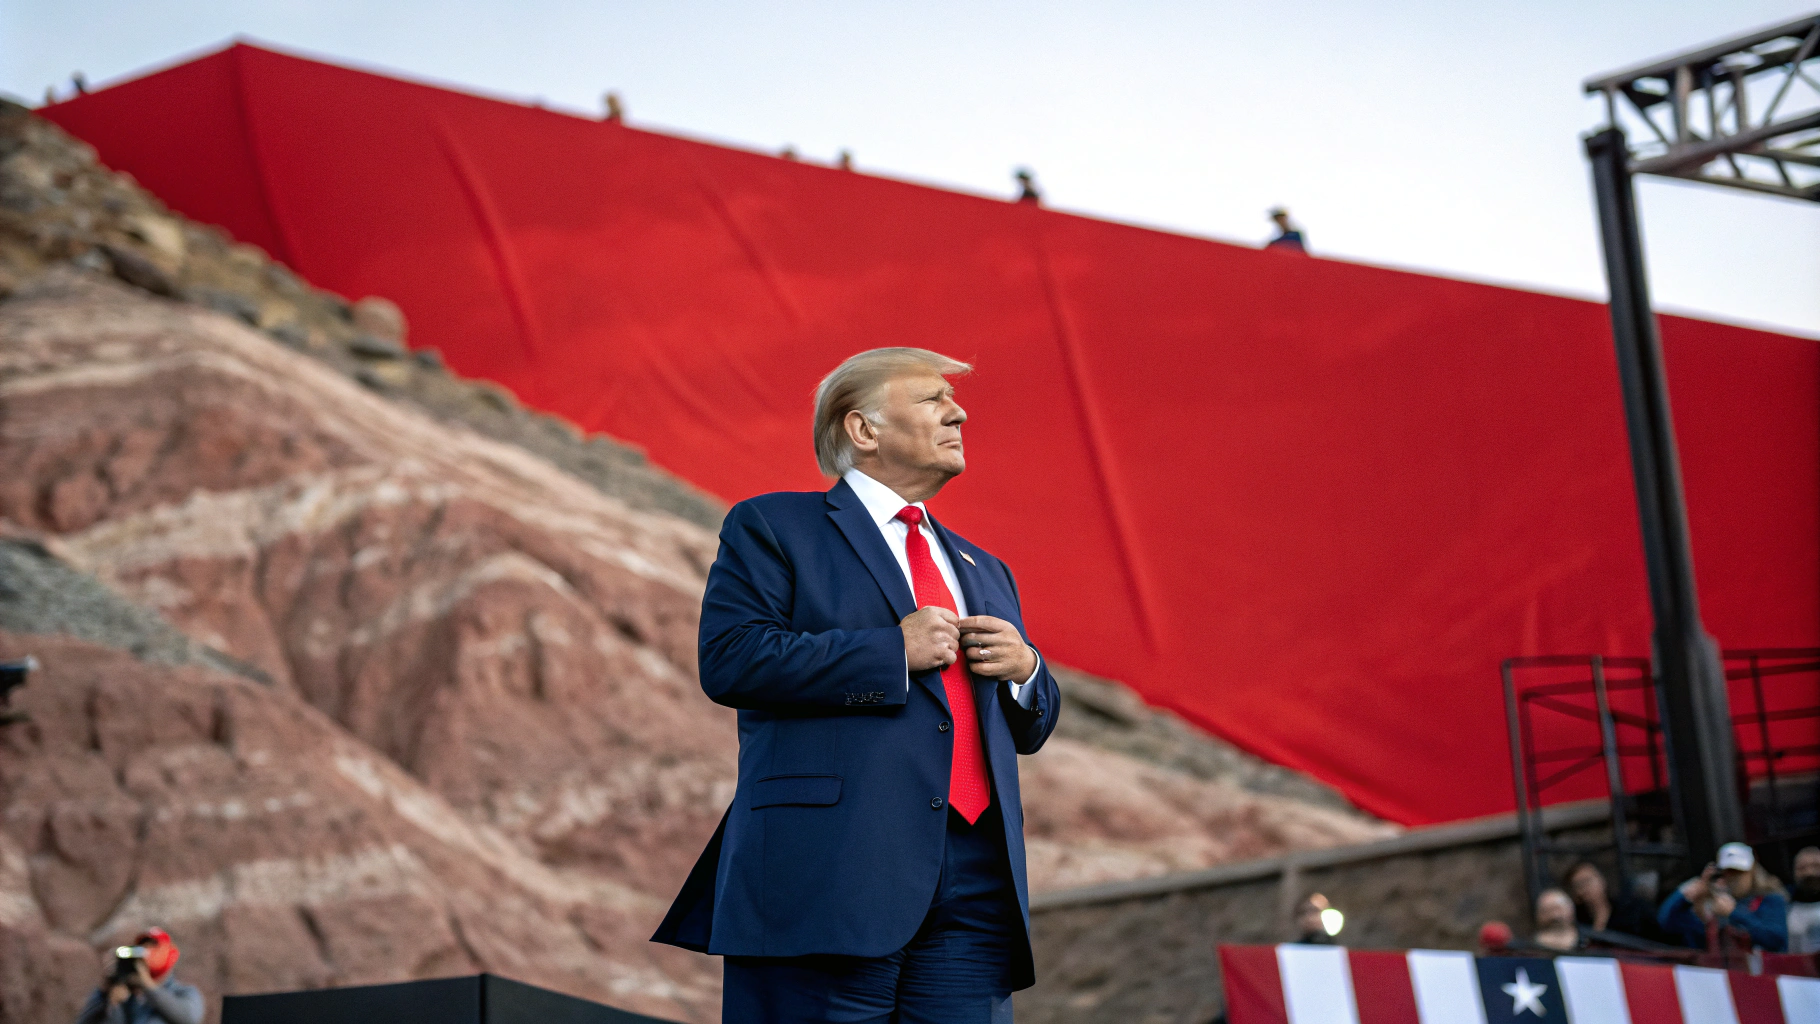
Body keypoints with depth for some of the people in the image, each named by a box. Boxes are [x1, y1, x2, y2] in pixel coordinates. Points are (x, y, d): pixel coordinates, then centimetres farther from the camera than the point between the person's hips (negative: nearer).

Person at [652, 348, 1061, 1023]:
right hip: (828, 879, -5)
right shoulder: (771, 528, 7)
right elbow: (729, 660, -9)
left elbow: (1029, 729, 29)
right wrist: (895, 650, -9)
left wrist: (1024, 669, 5)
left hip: (975, 890, 6)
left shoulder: (985, 573, 27)